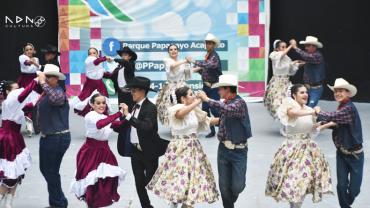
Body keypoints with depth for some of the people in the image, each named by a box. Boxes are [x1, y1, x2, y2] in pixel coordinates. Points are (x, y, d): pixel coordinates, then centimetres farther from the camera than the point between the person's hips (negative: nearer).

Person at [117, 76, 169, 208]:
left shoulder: (150, 108, -15)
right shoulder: (135, 106, 6)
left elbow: (146, 127, -30)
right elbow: (130, 127, 7)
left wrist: (128, 115, -30)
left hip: (148, 152, -7)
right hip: (135, 151, 7)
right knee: (139, 184, 11)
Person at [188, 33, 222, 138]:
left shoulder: (214, 56, -15)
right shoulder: (208, 55, 11)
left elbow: (209, 65, -35)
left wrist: (193, 61, -33)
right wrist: (198, 69, -7)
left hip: (214, 86, -8)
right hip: (206, 86, 8)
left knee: (214, 109, -9)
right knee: (205, 108, 7)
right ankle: (212, 130, 17)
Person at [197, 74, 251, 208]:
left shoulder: (239, 103, -15)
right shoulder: (225, 103, 7)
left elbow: (228, 110, -35)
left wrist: (207, 100, -31)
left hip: (238, 151, -6)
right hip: (223, 149, 6)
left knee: (237, 186, -4)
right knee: (224, 185, 5)